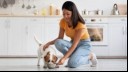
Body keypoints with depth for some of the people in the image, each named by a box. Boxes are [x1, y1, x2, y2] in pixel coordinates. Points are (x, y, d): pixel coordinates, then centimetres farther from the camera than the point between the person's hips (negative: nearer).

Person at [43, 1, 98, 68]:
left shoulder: (80, 25, -26)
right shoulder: (63, 22, -10)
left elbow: (75, 44, -30)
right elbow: (60, 38, -3)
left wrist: (64, 58, -38)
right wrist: (49, 43, -22)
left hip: (84, 45, -5)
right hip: (73, 43, 5)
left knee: (72, 64, -30)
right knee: (58, 43, -27)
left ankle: (90, 56, -3)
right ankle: (75, 57, -9)